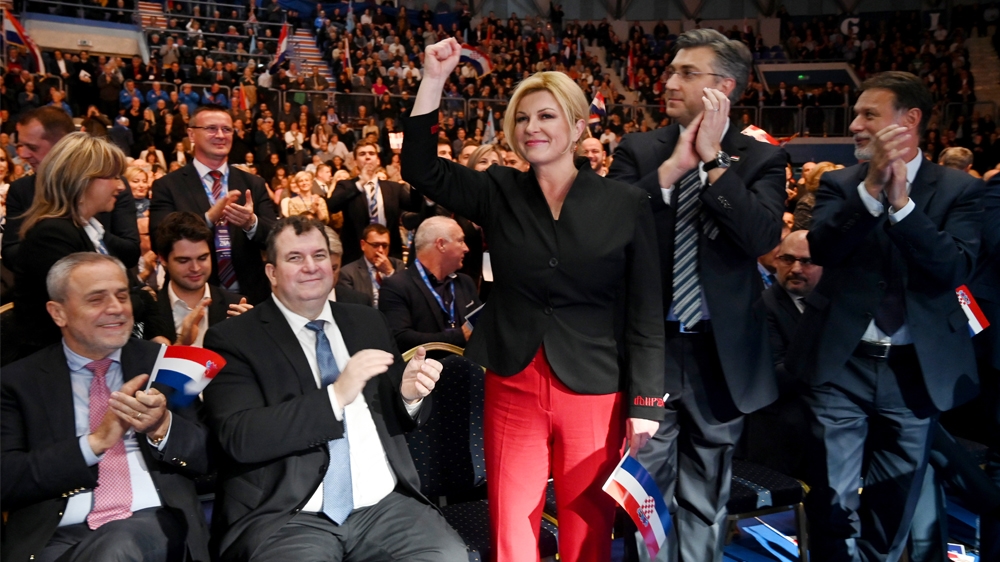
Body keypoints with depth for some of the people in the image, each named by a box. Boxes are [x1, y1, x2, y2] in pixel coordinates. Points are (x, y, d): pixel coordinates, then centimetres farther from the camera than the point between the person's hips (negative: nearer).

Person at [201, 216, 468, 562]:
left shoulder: (366, 322, 15)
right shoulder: (234, 339, 0)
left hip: (383, 503, 4)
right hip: (286, 515, -4)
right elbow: (239, 438, -12)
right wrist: (335, 396, -20)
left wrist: (410, 394, -4)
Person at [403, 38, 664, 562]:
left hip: (594, 395, -1)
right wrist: (434, 79, -15)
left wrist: (646, 402, -5)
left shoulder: (625, 204, -3)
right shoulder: (497, 192, 3)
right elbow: (419, 168, -8)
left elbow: (646, 313, -2)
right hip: (512, 389, 2)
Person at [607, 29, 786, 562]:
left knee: (707, 494, 17)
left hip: (721, 348, 0)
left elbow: (764, 236, -16)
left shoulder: (761, 158, 0)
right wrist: (672, 168, -17)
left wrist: (713, 160, -16)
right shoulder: (638, 149, 2)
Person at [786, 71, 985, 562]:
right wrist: (871, 187, -23)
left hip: (916, 369, 1)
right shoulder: (839, 183, 2)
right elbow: (821, 248, -14)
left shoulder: (959, 189, 0)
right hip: (841, 363, 0)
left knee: (894, 505, 17)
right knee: (833, 502, 5)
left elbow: (955, 268, -14)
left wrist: (901, 200, -21)